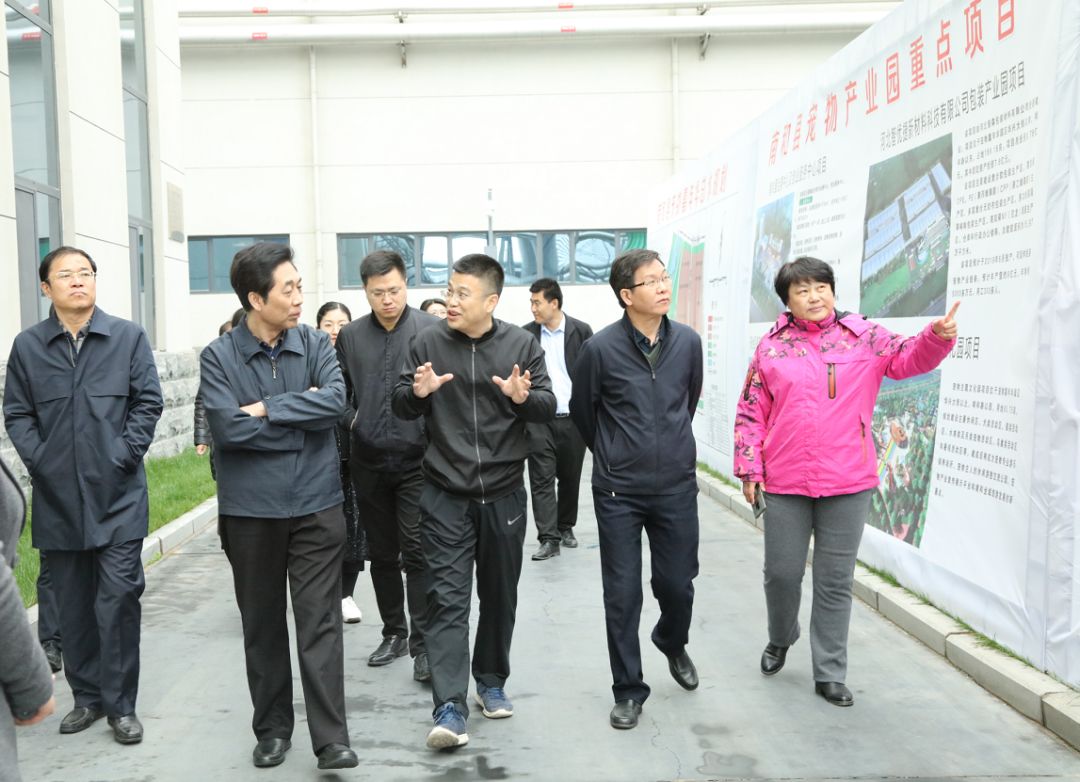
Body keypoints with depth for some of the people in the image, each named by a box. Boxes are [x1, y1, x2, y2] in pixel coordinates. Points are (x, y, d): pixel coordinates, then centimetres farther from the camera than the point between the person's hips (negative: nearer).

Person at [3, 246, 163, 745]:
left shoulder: (128, 337, 1)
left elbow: (148, 402, 0)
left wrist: (126, 455, -8)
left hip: (118, 495, -2)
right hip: (57, 497, 2)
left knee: (118, 598, -2)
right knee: (73, 604, 12)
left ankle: (121, 704, 11)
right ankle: (86, 696, 27)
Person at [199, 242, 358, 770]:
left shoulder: (315, 344, 1)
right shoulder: (219, 356, -4)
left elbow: (336, 400, -16)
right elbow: (228, 428, -16)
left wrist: (267, 409, -15)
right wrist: (302, 414, -11)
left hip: (316, 505, 0)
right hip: (249, 511, 0)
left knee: (320, 623, 0)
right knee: (262, 625, 13)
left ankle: (331, 740, 7)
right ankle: (272, 729, 29)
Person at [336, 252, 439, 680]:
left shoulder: (431, 329, -5)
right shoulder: (351, 335, 7)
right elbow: (340, 390, 15)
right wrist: (351, 421, 1)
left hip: (417, 460, -4)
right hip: (369, 463, 4)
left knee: (417, 553, -4)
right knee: (381, 553, 14)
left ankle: (422, 643, 6)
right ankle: (394, 632, 29)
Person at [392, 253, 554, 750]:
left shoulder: (521, 344, -1)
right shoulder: (427, 343, -1)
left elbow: (549, 408, -1)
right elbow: (401, 407, 3)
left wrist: (523, 398, -23)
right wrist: (418, 392, -20)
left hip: (504, 494, 1)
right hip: (444, 495, -1)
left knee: (499, 595, 14)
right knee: (447, 599, -6)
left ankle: (491, 681, 34)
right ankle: (450, 710, -3)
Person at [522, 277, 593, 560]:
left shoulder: (581, 331, -1)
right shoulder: (526, 334, 2)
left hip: (573, 419, 0)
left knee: (570, 478, 12)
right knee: (542, 478, -4)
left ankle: (565, 527, 30)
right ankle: (549, 538, -1)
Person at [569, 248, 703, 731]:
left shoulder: (688, 342, -2)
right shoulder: (601, 348, -12)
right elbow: (581, 412, 4)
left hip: (676, 487, 3)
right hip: (618, 492, -2)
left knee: (678, 584, 11)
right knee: (622, 594, 4)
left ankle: (672, 642, 44)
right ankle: (629, 691, 21)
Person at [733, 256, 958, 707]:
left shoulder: (864, 337, 2)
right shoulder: (771, 347, 3)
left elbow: (910, 359, -8)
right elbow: (751, 414, 4)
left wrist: (937, 336, -30)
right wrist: (749, 468, -1)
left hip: (848, 484, 0)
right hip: (784, 483, 1)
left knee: (835, 580, 9)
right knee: (781, 573, 11)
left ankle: (829, 673, 22)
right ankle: (780, 639, 41)